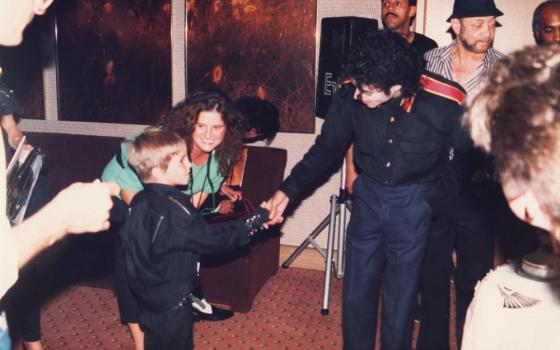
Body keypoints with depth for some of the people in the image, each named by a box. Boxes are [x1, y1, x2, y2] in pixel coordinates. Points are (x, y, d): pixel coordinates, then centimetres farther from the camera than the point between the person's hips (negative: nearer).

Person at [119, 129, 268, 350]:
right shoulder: (173, 209, -29)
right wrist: (260, 217, -18)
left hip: (149, 297, 8)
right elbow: (217, 240, -25)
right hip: (171, 305, -8)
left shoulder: (140, 202, -2)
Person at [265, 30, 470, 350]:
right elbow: (326, 149, -3)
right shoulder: (350, 96, -15)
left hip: (414, 205, -2)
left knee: (401, 297, 11)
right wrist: (288, 191, -10)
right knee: (356, 295, 13)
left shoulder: (444, 103, -22)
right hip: (368, 197, 3)